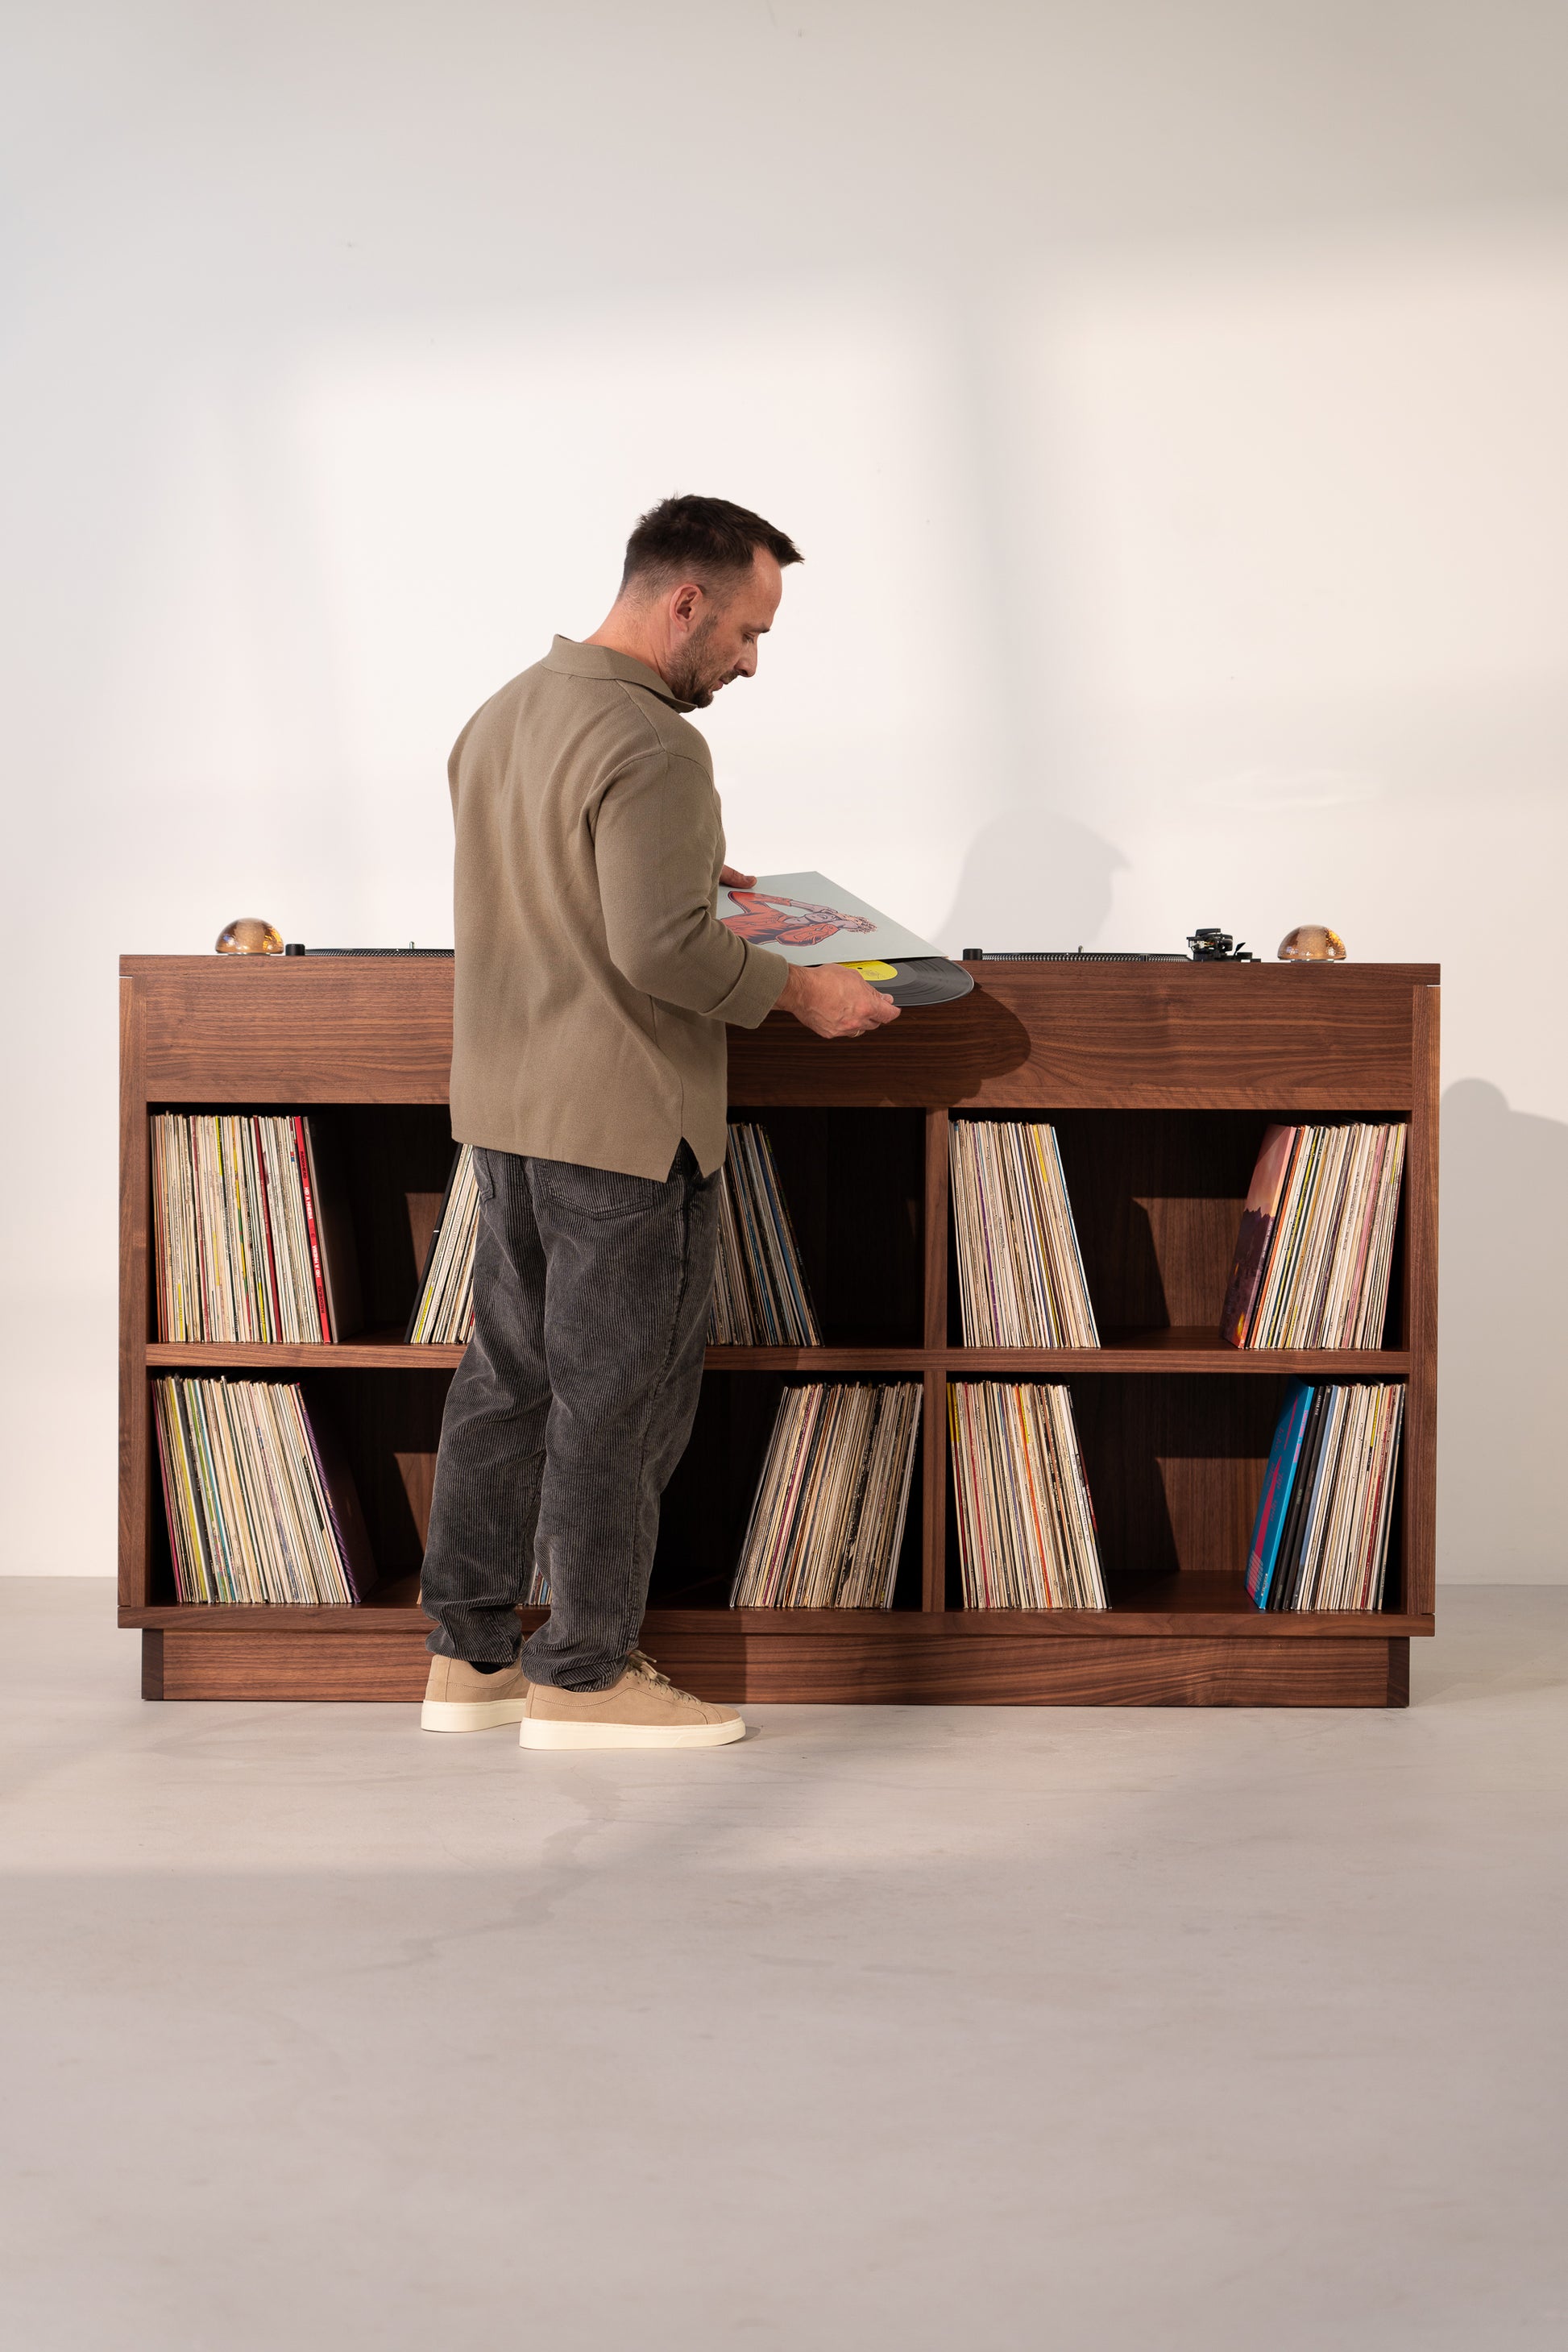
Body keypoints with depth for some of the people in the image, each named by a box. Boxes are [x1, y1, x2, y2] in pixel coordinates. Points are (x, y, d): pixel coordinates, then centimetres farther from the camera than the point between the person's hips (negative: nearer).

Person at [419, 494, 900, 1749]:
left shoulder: (505, 712, 12)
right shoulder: (652, 747, -19)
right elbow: (661, 948, -25)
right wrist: (801, 990, -13)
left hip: (505, 1106, 9)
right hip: (624, 1123, -9)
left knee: (509, 1371, 15)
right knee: (619, 1395, 1)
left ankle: (470, 1651, 23)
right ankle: (584, 1673, 11)